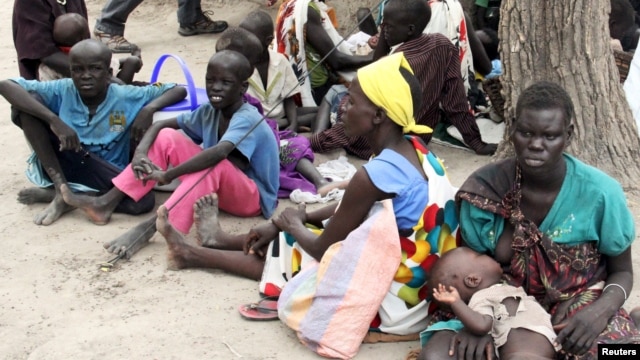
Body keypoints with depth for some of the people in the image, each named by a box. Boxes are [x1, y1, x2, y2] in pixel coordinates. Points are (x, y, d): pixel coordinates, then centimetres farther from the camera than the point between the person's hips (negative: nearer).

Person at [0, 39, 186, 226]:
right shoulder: (62, 91, -13)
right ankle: (61, 189, -16)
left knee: (144, 200, -33)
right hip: (59, 167, 0)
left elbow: (179, 90, -6)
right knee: (27, 102, -19)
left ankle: (51, 194, -15)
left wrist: (149, 108, -26)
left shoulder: (125, 97, -12)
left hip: (107, 178, 1)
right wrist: (54, 120, -35)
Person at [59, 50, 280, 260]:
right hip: (218, 191, 7)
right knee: (167, 138, -4)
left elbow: (219, 153, -42)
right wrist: (140, 153, -18)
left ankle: (149, 227, -44)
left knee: (215, 164, -39)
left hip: (254, 199, -7)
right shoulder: (209, 111, -1)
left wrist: (169, 175, -39)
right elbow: (160, 124, 2)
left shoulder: (247, 119, -23)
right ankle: (107, 203, -9)